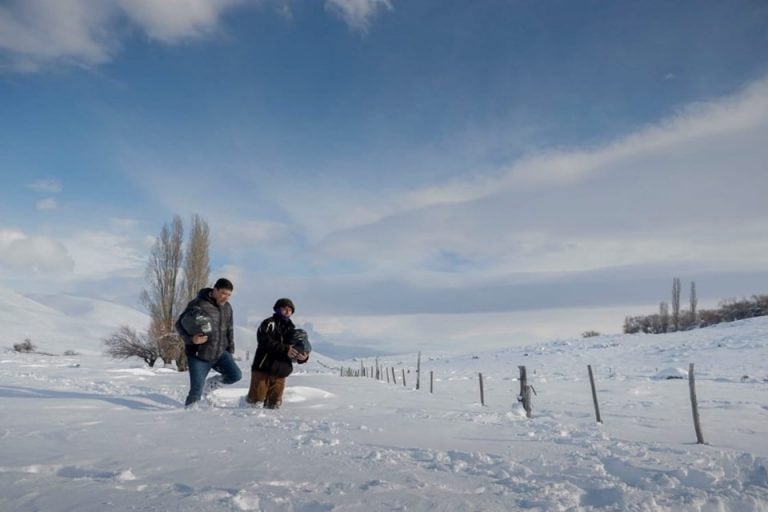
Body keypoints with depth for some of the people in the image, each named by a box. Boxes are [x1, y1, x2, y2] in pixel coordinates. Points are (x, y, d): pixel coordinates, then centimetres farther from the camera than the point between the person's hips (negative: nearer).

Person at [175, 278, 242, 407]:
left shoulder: (227, 307, 6)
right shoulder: (197, 304, -15)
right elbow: (179, 324, -10)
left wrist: (230, 350, 13)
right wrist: (191, 339, -27)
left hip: (220, 353, 5)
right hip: (199, 355, -5)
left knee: (236, 375, -11)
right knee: (196, 391, -5)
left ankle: (209, 384, 14)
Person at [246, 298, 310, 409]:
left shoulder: (291, 329, 15)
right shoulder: (269, 323, -2)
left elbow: (294, 353, 13)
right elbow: (266, 342, -19)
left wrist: (303, 357, -10)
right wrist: (285, 349, -27)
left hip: (280, 372, 5)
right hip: (263, 368, -5)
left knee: (274, 404, 7)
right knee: (256, 399, -3)